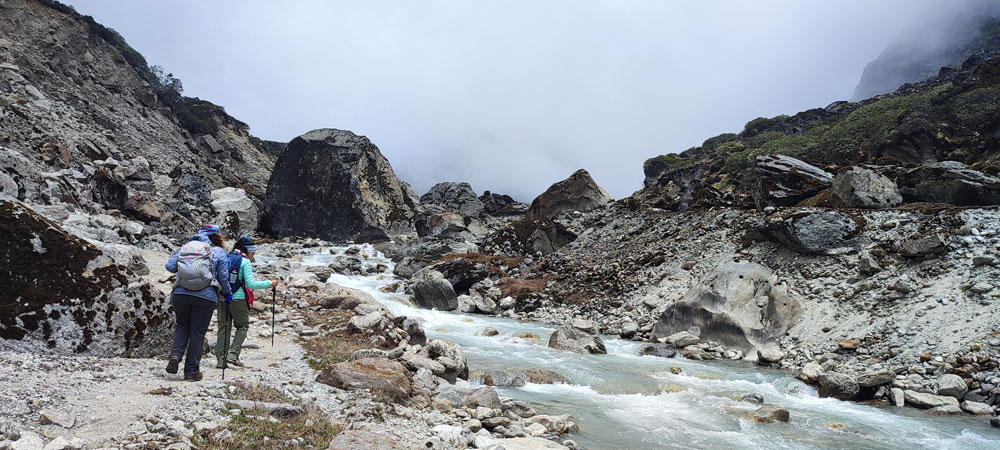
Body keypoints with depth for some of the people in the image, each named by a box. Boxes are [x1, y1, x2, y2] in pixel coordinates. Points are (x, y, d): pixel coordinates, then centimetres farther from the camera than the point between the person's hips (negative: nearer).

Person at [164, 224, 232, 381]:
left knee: (182, 326, 24)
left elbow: (170, 266, 8)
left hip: (181, 293, 3)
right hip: (205, 297, -3)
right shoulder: (219, 252, 4)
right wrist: (227, 294, 19)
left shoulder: (186, 247, 13)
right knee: (198, 333, 7)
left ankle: (176, 354, 0)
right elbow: (223, 278, 3)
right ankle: (191, 371, 13)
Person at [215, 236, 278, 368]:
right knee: (242, 326, 13)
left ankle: (220, 360, 10)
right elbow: (251, 284, -16)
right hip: (238, 299, -5)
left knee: (224, 327, 11)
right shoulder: (245, 262, -9)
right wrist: (269, 283, -8)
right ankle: (232, 355, 0)